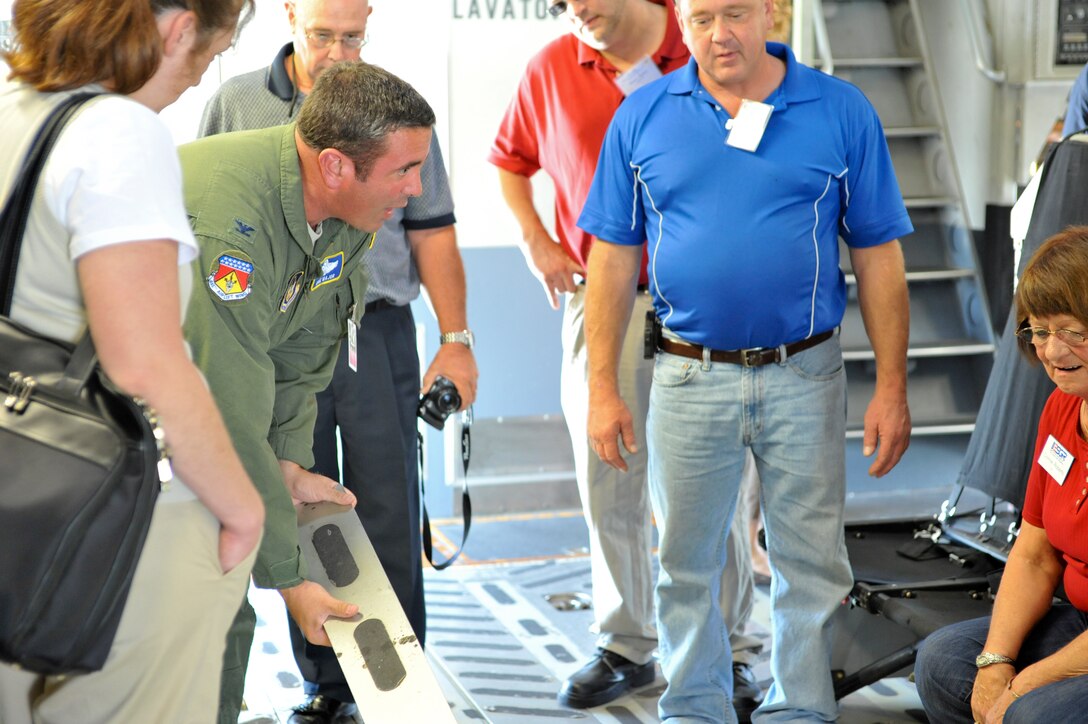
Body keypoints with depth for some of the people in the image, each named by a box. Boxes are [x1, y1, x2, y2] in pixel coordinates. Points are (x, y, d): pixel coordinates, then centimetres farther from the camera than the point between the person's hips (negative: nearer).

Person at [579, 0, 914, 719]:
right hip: (689, 379, 1)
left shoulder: (843, 113, -1)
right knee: (687, 562, 12)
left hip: (804, 376, -1)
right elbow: (614, 260, 3)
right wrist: (603, 388, -1)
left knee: (812, 562, 8)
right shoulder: (642, 117, 2)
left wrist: (892, 388, -3)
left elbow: (879, 259, 1)